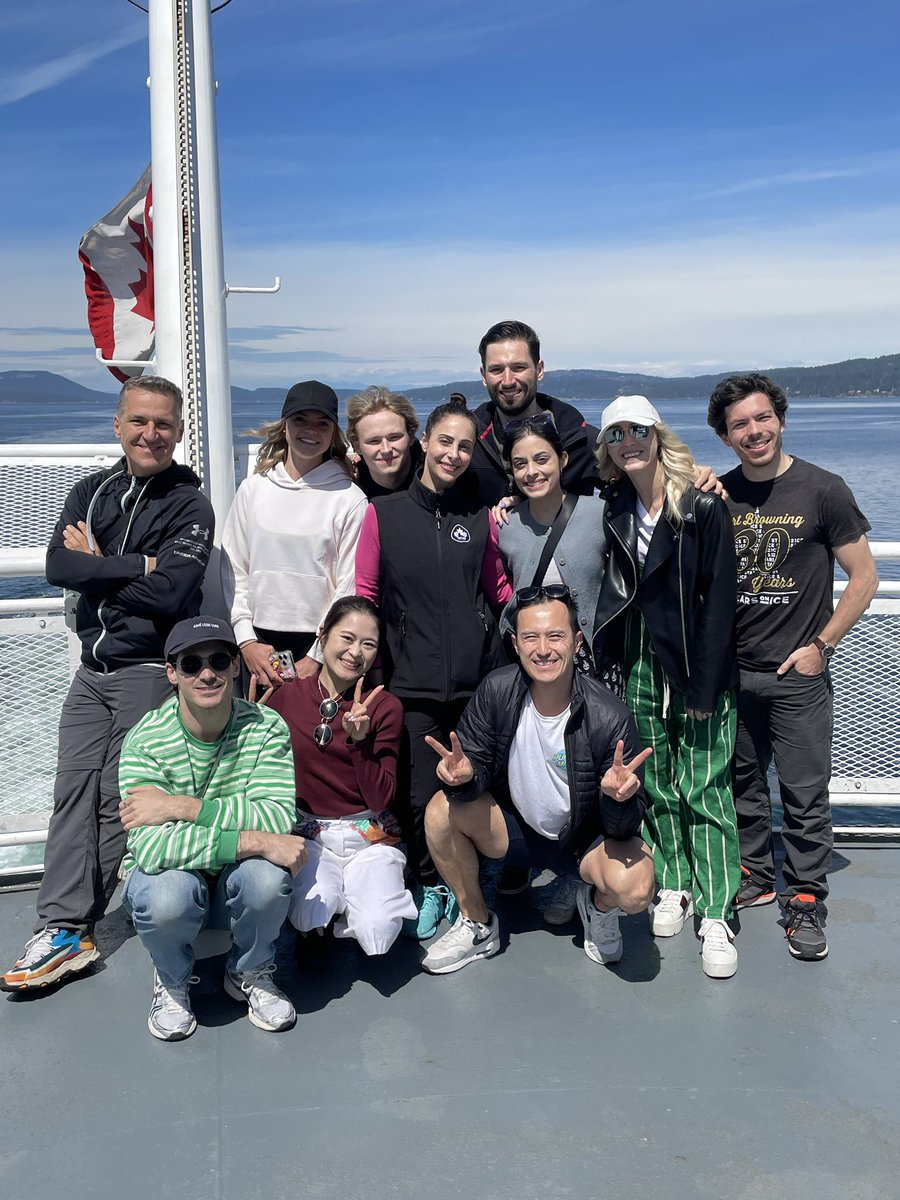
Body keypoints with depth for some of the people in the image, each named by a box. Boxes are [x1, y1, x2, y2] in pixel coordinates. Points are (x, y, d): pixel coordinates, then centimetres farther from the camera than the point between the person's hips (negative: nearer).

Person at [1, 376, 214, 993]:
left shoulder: (190, 506, -6)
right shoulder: (93, 492, 10)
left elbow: (170, 592, -19)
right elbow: (58, 565, -4)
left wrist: (98, 564, -8)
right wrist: (137, 565, -14)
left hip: (151, 670, -5)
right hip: (94, 667, 6)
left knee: (117, 797, -2)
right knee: (74, 791, 1)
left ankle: (70, 927, 12)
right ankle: (63, 928, 5)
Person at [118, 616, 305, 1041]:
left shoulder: (267, 729, -12)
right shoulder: (146, 741, -18)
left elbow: (279, 819, -27)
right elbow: (149, 846, -32)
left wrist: (183, 806, -31)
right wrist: (254, 841, -38)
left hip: (236, 881, 1)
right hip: (172, 878, -1)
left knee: (267, 876, -32)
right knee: (169, 893, -35)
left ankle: (250, 974, 3)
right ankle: (172, 982, 3)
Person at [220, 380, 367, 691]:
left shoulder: (349, 499, -2)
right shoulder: (253, 489, 7)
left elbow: (349, 586, -4)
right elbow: (233, 571, 7)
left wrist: (316, 657, -8)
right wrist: (247, 641, -2)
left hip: (322, 645, -2)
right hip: (259, 644, 3)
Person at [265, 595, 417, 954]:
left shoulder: (385, 707, -4)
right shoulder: (286, 697, -1)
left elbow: (380, 799, -8)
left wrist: (358, 741, -22)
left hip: (369, 835, 0)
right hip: (308, 833, 1)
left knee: (377, 934, -23)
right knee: (309, 919, -28)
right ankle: (328, 897, 6)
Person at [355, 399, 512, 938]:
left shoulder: (481, 516, 8)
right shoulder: (383, 513, 3)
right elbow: (363, 596, 6)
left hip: (477, 680, 1)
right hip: (413, 684, -1)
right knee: (422, 796, 1)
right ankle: (429, 886, 26)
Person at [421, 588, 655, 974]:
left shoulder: (610, 717, -24)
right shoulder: (497, 690, -17)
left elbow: (625, 828, -20)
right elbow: (479, 767, -9)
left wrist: (619, 797, -44)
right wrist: (463, 777, -33)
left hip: (587, 835, -3)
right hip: (516, 824, 3)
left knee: (633, 887, -32)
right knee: (442, 811, -22)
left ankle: (598, 907, 9)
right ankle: (478, 926, 3)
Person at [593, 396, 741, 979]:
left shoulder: (703, 506, -9)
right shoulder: (615, 510, 7)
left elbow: (719, 599, -12)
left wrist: (703, 688, -15)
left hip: (700, 668, -4)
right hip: (642, 667, 5)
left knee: (704, 788, -3)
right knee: (657, 784, 10)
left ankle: (717, 915, 3)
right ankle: (674, 885, 25)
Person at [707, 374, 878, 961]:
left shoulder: (823, 490, -7)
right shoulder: (719, 495, 4)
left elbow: (864, 576, -3)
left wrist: (820, 645, -8)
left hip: (797, 676, -4)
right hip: (733, 671, 4)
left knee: (805, 796, 1)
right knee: (743, 783, 15)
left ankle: (806, 902, 15)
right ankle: (754, 876, 32)